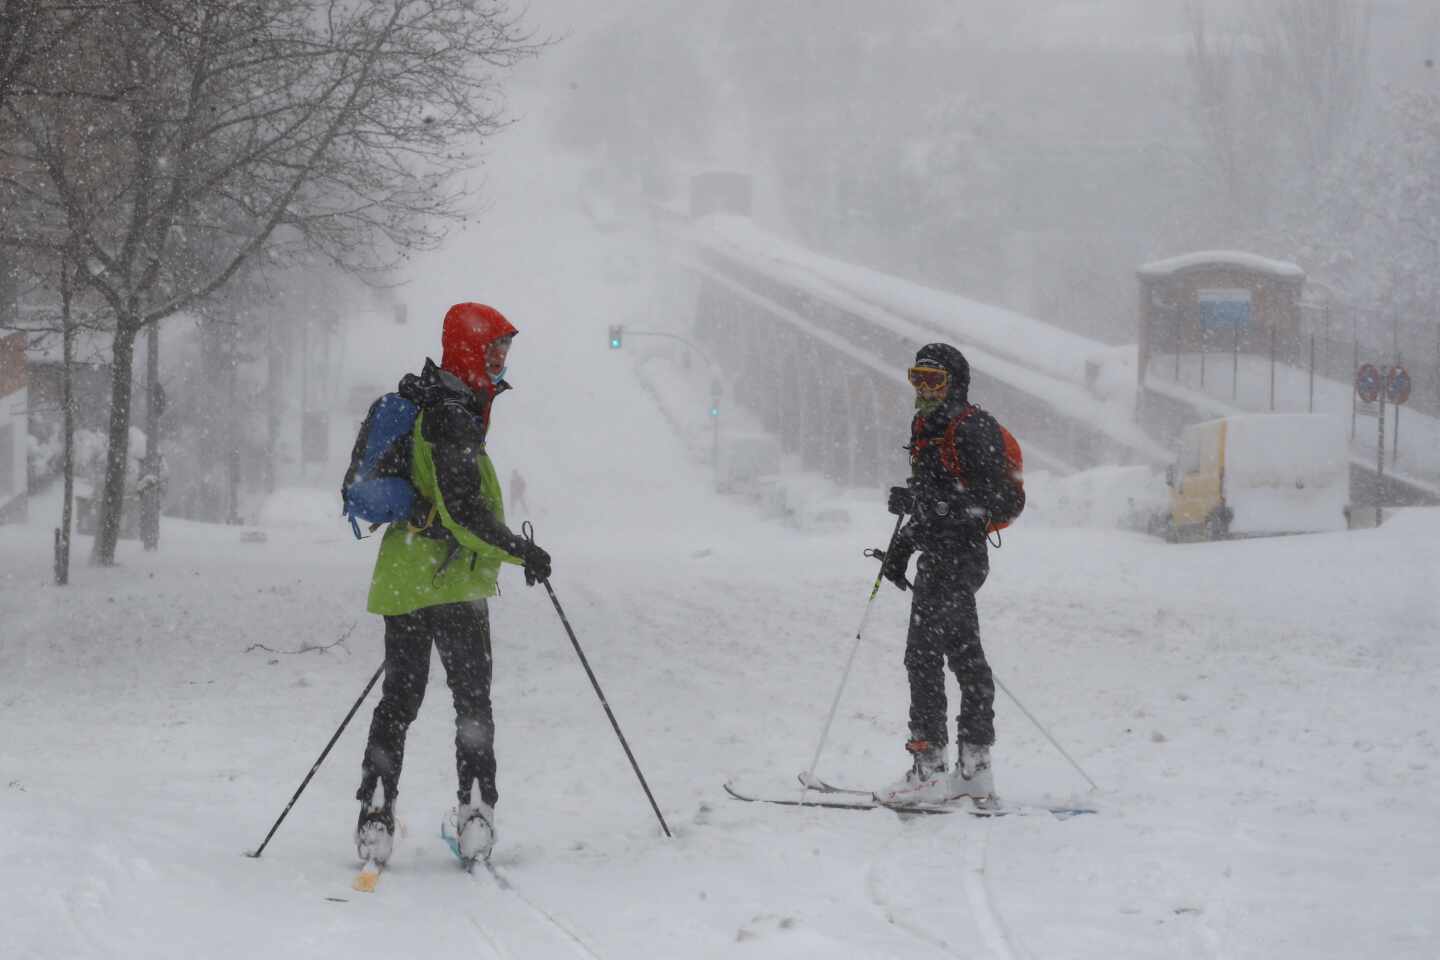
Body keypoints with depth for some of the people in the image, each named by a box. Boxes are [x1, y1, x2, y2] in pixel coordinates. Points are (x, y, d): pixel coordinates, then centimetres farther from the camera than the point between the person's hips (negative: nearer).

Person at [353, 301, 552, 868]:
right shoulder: (452, 416, -15)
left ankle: (375, 820, 3)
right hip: (450, 581, -8)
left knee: (399, 699, 10)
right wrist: (521, 551, -13)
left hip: (401, 579, 8)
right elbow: (462, 508, -22)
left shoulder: (425, 405, 15)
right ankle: (474, 810, -10)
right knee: (472, 700, 0)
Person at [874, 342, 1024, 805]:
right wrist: (900, 547, 19)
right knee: (964, 657, 12)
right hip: (939, 556, 10)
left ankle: (929, 768, -15)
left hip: (958, 555, -10)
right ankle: (975, 768, 16)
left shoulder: (973, 431, -13)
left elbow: (998, 501, -20)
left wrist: (923, 503, -26)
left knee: (923, 654, -13)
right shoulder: (927, 429, 17)